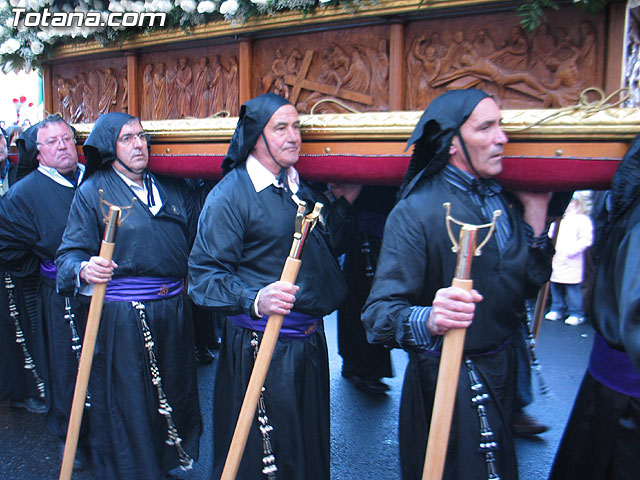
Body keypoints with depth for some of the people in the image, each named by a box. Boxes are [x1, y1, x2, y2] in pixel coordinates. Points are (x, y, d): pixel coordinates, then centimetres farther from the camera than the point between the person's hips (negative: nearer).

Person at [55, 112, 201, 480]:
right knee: (126, 403, 6)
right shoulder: (93, 192, -2)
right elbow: (70, 253, -8)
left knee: (175, 392, 18)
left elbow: (195, 242, 13)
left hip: (173, 311, 5)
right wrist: (85, 270, -29)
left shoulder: (173, 188, 10)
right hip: (120, 318, -4)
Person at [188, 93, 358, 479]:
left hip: (310, 344, 7)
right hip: (260, 348, -7)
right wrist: (256, 299, -35)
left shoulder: (301, 187, 9)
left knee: (310, 445, 24)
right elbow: (204, 277, -20)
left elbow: (324, 250, 14)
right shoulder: (230, 194, -15)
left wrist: (344, 204, 7)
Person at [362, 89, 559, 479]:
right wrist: (427, 319, -47)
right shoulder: (416, 211, -21)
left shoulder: (504, 201, 3)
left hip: (502, 373, 8)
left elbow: (530, 285, 2)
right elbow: (379, 314, -28)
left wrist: (536, 213, -3)